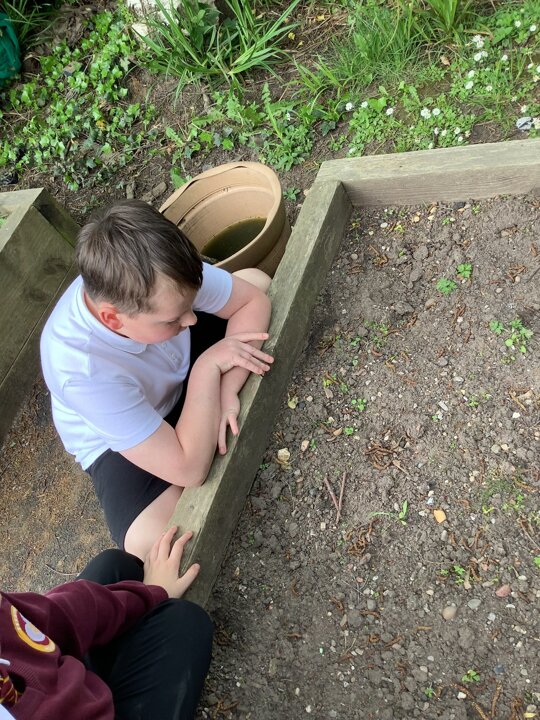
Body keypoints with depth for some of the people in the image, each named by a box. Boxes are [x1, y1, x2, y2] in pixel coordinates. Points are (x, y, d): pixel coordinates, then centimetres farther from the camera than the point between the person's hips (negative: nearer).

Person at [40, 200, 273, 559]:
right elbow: (189, 470, -38)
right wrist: (209, 366, -35)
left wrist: (226, 389, -29)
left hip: (178, 364, 5)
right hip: (120, 440, -4)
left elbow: (253, 300, -18)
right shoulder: (82, 370, -43)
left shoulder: (162, 277, -32)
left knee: (259, 279, -2)